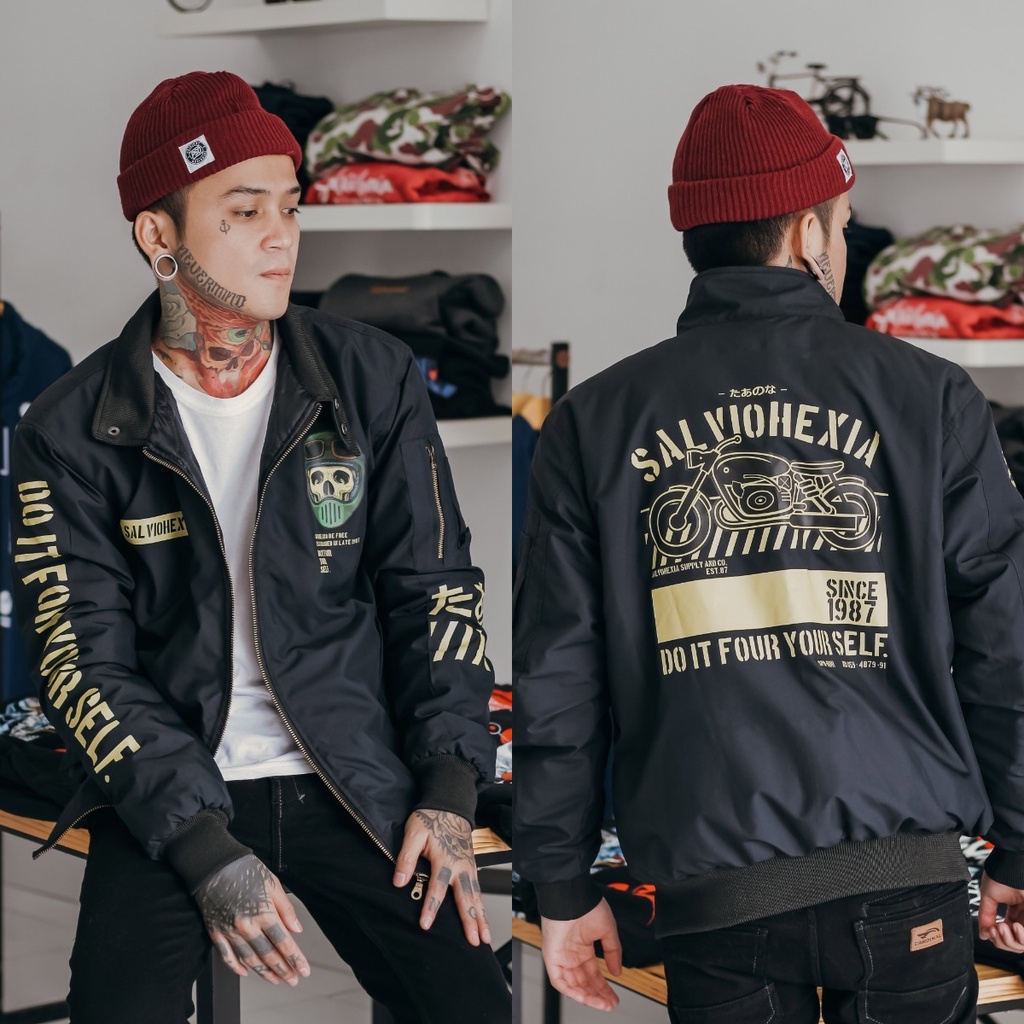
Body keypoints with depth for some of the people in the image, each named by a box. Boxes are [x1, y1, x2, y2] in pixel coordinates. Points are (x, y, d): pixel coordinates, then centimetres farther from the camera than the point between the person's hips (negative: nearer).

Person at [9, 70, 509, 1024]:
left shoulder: (373, 378, 1)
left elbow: (433, 584, 5)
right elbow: (82, 660, -6)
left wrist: (449, 792, -6)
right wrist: (206, 851, -16)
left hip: (357, 780, 1)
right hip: (165, 794, -1)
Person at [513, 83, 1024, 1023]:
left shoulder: (594, 424, 5)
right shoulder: (929, 398, 2)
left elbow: (555, 677, 5)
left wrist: (563, 885, 12)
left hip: (712, 900, 1)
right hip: (907, 883, -1)